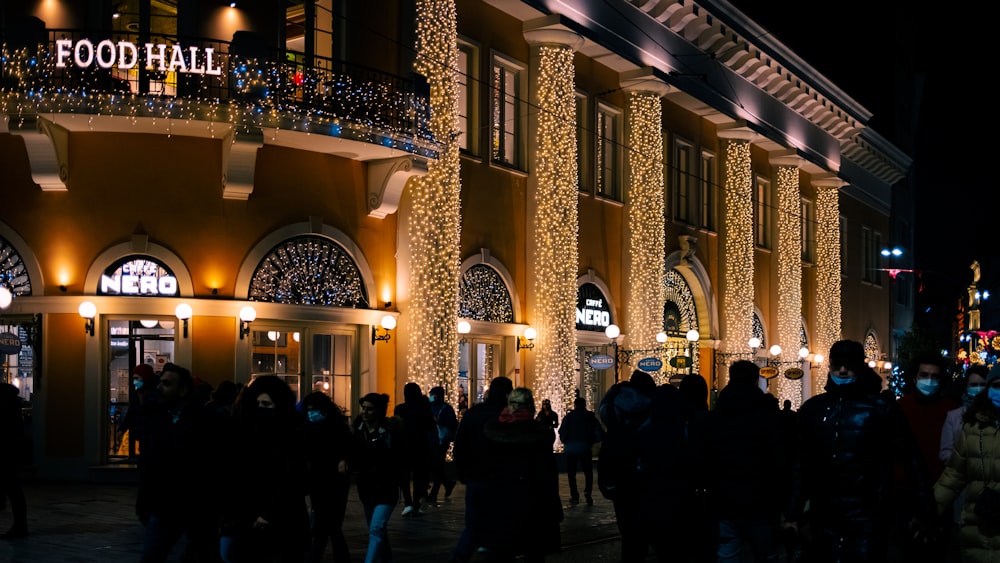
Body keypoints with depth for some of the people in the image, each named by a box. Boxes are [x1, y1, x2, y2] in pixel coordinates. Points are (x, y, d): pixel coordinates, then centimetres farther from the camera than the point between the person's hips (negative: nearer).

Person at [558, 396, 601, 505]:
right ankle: (588, 492, -10)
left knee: (571, 473, 10)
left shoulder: (569, 416, -3)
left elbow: (562, 432, -10)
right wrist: (591, 441, 10)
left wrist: (565, 442, 8)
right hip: (586, 448, 1)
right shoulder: (591, 417, 1)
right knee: (588, 472, 10)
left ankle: (574, 496, 5)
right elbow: (599, 433, -5)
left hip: (571, 448, -1)